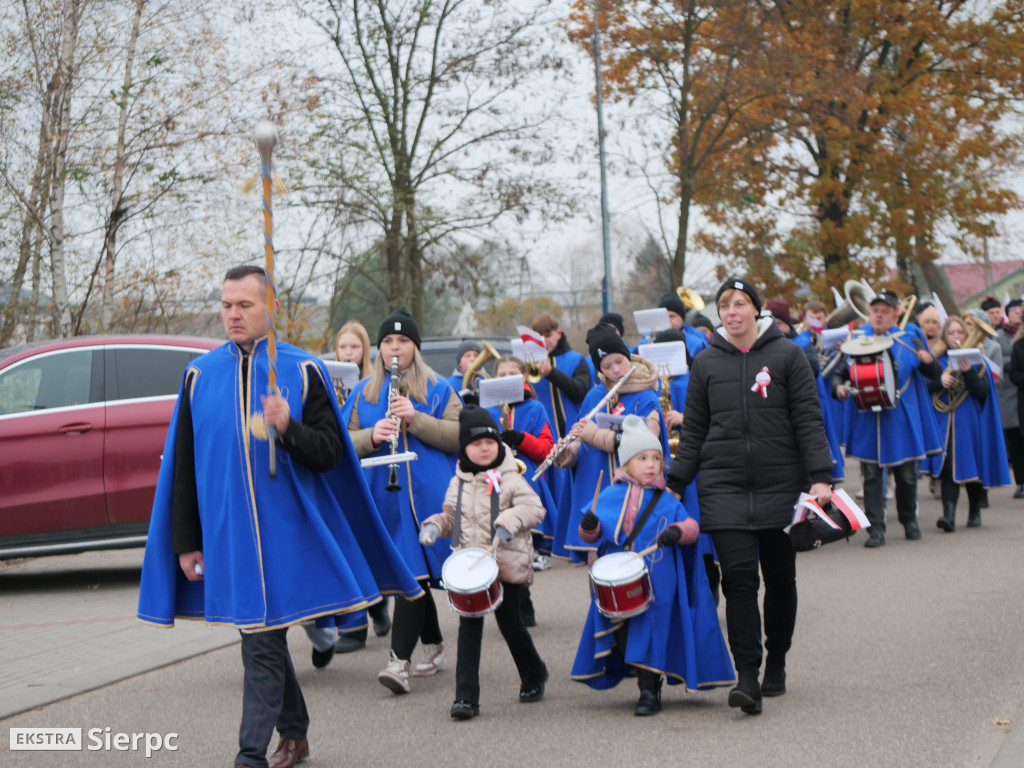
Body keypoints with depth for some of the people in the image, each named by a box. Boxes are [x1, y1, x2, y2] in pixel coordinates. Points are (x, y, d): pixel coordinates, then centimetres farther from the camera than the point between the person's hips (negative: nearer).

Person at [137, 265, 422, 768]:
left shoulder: (303, 371, -1)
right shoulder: (200, 374, 6)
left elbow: (330, 453, -3)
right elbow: (183, 466, 8)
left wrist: (289, 429, -23)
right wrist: (185, 542, 5)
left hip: (283, 533, -3)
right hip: (225, 533, 3)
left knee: (261, 642, -7)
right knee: (263, 638, 14)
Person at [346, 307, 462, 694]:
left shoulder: (438, 390, 5)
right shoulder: (362, 393, 13)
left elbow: (459, 436, -4)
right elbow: (347, 442, 9)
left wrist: (415, 418, -16)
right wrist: (372, 435, -13)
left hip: (427, 497, -4)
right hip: (383, 497, 4)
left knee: (413, 574, -12)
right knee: (410, 574, 11)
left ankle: (401, 660, -17)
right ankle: (433, 646, 27)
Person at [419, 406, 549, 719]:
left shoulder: (509, 479, -4)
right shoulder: (459, 483, 10)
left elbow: (535, 509, -13)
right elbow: (451, 516, 20)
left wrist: (509, 522, -29)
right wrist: (435, 525, -1)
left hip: (507, 564, -3)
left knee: (510, 623, 6)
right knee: (468, 628, -4)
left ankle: (533, 676, 33)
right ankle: (466, 697, -6)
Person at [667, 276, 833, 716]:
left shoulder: (787, 355, 2)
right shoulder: (706, 363, 8)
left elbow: (809, 420, -1)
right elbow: (693, 430, 12)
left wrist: (819, 477, -10)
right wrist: (676, 483, 6)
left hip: (781, 483, 0)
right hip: (724, 487, 1)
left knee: (780, 577, 7)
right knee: (739, 576, -11)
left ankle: (776, 663, 24)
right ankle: (747, 674, -13)